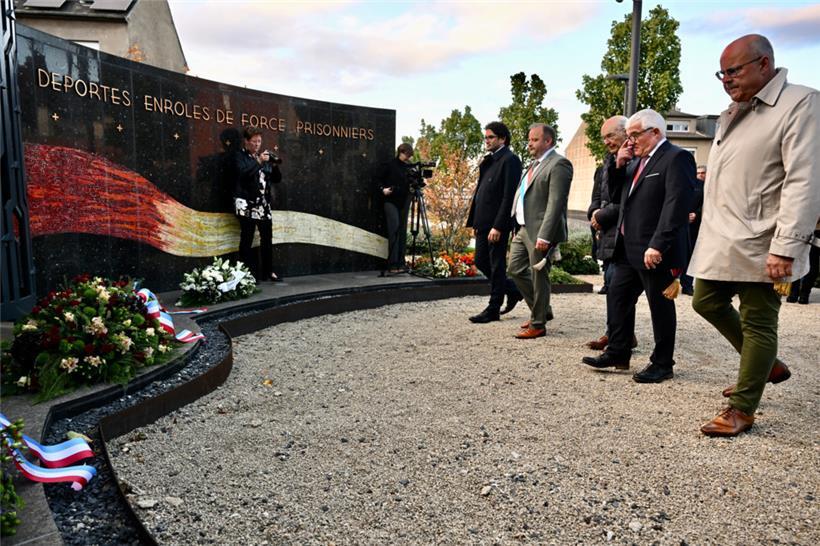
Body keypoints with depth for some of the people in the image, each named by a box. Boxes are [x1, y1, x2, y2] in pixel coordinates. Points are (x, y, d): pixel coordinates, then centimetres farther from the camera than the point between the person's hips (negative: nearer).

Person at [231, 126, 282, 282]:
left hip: (264, 204, 6)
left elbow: (276, 179, 15)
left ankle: (268, 272, 14)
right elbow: (242, 174, -16)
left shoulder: (263, 157, 18)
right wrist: (259, 162, -17)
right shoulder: (239, 156, 2)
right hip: (246, 204, -6)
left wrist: (274, 165, -2)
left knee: (267, 238, 5)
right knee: (247, 239, -6)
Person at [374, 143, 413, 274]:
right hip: (391, 201, -5)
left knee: (402, 232, 5)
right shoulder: (389, 165, -4)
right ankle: (393, 264, -11)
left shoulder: (409, 167, 8)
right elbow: (378, 178, 2)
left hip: (404, 202, 5)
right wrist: (383, 189, -13)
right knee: (394, 230, -12)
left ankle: (400, 263, 11)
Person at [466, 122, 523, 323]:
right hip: (483, 222, 9)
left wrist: (498, 226, -21)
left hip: (497, 223, -9)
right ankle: (512, 290, 29)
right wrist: (474, 221, 13)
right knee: (481, 261, 13)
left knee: (496, 265, 1)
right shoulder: (489, 161, 17)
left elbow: (509, 196, -17)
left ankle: (493, 309, 11)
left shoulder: (509, 160, -10)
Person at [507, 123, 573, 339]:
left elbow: (556, 203, -20)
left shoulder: (559, 164, -13)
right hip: (524, 229, 10)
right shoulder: (535, 164, 17)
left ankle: (538, 324, 14)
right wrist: (519, 229, 17)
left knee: (539, 277, 0)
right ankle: (541, 310, 30)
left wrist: (544, 236, -25)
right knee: (515, 270, 15)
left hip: (540, 231, -10)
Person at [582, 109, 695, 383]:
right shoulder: (637, 160, 15)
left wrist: (658, 245, -27)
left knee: (660, 306, 4)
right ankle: (617, 353, 24)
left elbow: (676, 205, -21)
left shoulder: (676, 158, -11)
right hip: (628, 247, 9)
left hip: (655, 251, -8)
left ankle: (662, 364, 17)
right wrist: (619, 165, 5)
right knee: (618, 296, 12)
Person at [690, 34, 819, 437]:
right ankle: (765, 364, 34)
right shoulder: (731, 114, 18)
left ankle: (742, 408, 12)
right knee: (706, 302, 15)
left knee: (758, 324, 1)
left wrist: (786, 247, -23)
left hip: (759, 247, -9)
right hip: (720, 241, 9)